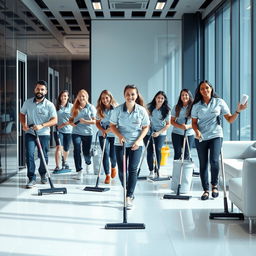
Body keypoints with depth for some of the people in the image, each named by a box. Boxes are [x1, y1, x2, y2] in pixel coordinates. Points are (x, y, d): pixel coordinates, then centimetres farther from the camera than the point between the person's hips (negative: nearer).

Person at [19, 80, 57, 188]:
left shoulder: (49, 105, -7)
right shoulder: (27, 102, 2)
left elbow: (54, 120, -11)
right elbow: (22, 114, 15)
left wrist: (42, 125, -25)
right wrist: (24, 124, -6)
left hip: (43, 134, -1)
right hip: (30, 133, 1)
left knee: (44, 156, 9)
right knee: (29, 154, -12)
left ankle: (43, 174, 35)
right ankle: (31, 178, -5)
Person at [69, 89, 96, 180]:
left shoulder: (91, 107, 1)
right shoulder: (75, 108, 8)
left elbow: (94, 121, -3)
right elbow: (71, 119, 15)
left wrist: (85, 121, -19)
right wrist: (71, 123, -8)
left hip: (87, 133, -1)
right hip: (76, 133, 1)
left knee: (86, 153, 5)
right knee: (77, 151, -11)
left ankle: (88, 163, 40)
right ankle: (79, 171, -8)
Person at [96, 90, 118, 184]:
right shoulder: (99, 110, 1)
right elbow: (97, 123, 7)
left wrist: (109, 129, -22)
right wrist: (103, 130, -10)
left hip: (114, 134, -2)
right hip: (103, 134, 2)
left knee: (113, 155, 3)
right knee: (105, 153, -6)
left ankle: (113, 167, 38)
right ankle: (107, 175, 3)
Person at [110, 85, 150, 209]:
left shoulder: (142, 110, -5)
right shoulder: (117, 110, -5)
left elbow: (146, 127, 3)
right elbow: (112, 125, 2)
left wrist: (138, 140, -9)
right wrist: (119, 135, -16)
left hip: (136, 144, -1)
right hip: (120, 143, 1)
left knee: (132, 170, -8)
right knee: (121, 170, 6)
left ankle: (129, 197, -3)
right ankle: (128, 191, 29)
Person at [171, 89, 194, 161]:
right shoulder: (176, 107, 3)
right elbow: (172, 121, 3)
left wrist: (188, 126, -21)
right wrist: (180, 126, -15)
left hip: (189, 134, -1)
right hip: (177, 133, 1)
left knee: (186, 154, 4)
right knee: (177, 153, 3)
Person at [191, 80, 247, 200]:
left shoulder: (219, 102, 2)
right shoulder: (196, 105, 6)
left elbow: (230, 120, 2)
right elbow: (194, 122, 9)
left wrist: (238, 111, -15)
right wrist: (197, 131, -11)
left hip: (216, 136, -2)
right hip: (201, 138, 2)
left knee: (214, 161, -19)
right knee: (203, 164, 3)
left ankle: (214, 185, 5)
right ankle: (206, 190, 15)